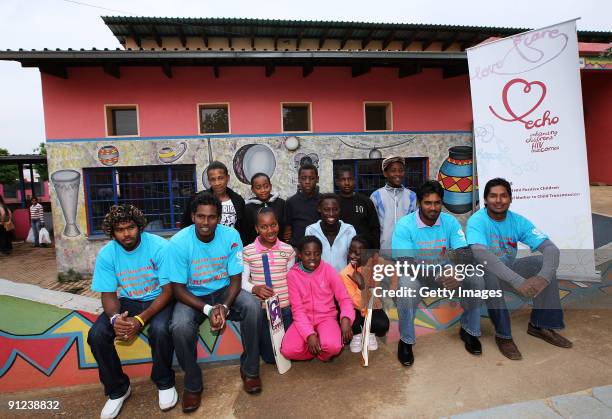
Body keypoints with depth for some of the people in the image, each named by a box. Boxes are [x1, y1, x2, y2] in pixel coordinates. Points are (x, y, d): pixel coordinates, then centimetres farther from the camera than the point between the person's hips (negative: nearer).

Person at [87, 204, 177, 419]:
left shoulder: (159, 247, -21)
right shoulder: (106, 254, -9)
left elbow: (168, 291, -19)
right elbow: (108, 294, -4)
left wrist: (141, 319, -30)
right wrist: (115, 318, -27)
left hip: (158, 300, -4)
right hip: (128, 301, 4)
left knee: (160, 330, -33)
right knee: (96, 335, -19)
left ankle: (164, 383, -1)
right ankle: (118, 389, 8)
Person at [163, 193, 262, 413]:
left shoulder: (231, 236, -15)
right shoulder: (179, 242, -19)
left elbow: (236, 280, -9)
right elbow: (178, 289, -14)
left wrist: (224, 307, -27)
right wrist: (207, 310, -26)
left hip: (224, 290, 1)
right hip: (192, 296, -1)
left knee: (253, 306, -27)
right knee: (180, 327, -31)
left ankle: (250, 369, -4)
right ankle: (193, 384, -2)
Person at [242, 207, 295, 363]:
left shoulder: (288, 250, -1)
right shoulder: (248, 251, -7)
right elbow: (242, 280, -3)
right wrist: (255, 288, -23)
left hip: (286, 307, 2)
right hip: (261, 308, -2)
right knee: (270, 356, 8)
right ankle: (262, 339, 39)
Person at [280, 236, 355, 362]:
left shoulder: (328, 270, -7)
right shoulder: (293, 275, -7)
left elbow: (344, 298, -8)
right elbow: (297, 309, -9)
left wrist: (346, 318, -30)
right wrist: (309, 334, -23)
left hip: (326, 318, -1)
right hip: (304, 319, 1)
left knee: (332, 347, -31)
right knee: (288, 350, -25)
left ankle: (322, 353, 5)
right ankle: (321, 349, 2)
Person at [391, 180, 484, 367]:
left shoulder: (450, 221, -6)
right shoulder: (404, 225, -18)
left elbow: (464, 254, -13)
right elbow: (405, 263, -25)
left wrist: (458, 272, -37)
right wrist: (438, 277, -37)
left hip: (447, 272, 4)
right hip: (417, 274, -3)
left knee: (476, 278, -20)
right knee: (407, 284, -36)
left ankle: (469, 330, 5)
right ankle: (405, 340, -13)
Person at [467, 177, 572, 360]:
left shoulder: (518, 221, -8)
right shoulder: (477, 221, -22)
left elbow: (551, 248, -18)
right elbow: (480, 254, -39)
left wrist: (544, 277, -38)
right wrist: (517, 281, -46)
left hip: (510, 268, 5)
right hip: (485, 274, -5)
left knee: (543, 261, -17)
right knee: (488, 271, -37)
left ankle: (540, 325, -3)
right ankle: (503, 335, -21)